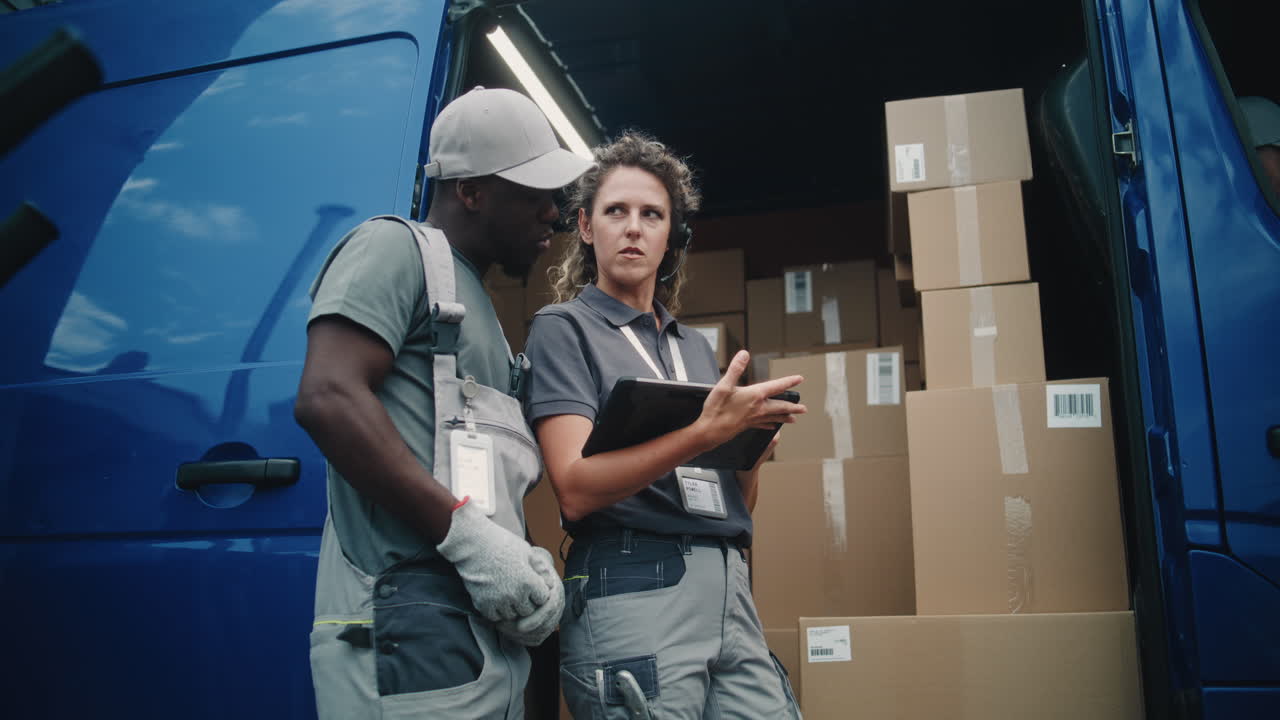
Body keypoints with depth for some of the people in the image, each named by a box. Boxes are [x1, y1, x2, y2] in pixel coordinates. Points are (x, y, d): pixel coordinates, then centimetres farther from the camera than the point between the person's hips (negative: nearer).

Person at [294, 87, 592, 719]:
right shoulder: (396, 247, -1)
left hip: (490, 632, 9)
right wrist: (469, 536, -19)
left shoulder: (477, 306, 25)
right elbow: (327, 399, -18)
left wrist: (526, 562, 7)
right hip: (411, 621, -9)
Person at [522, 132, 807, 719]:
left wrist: (753, 437, -2)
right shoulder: (563, 327, 2)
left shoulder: (695, 346, 19)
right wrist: (706, 432, -22)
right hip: (632, 588, -5)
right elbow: (575, 489, -12)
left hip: (729, 592, 6)